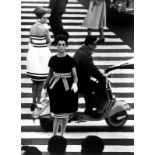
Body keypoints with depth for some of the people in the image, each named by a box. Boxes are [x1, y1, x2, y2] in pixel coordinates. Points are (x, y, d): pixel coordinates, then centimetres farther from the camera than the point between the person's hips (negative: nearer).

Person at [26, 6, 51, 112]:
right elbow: (49, 42, -6)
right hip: (43, 53, -6)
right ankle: (38, 101, 5)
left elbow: (31, 42, 9)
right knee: (41, 80, 4)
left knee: (35, 80, 14)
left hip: (33, 52, 6)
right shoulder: (45, 28, -15)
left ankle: (34, 101, 15)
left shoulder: (32, 28, 3)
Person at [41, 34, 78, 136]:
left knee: (65, 114, 9)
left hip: (67, 88, 0)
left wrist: (75, 84, -26)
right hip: (55, 88, 1)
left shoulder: (70, 60, -5)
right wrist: (44, 88, 11)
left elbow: (75, 76, -5)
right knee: (58, 115, -6)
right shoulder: (53, 59, 2)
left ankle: (62, 135, 25)